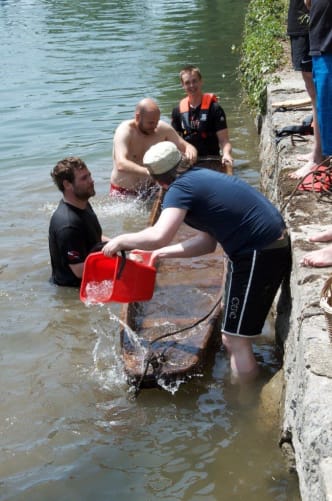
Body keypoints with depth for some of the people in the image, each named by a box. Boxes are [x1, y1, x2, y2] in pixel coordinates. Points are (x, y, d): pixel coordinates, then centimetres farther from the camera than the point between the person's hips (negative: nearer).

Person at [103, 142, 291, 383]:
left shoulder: (181, 188, -14)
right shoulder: (201, 176, 13)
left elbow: (158, 236, -29)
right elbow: (208, 242, 14)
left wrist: (120, 241, -13)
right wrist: (164, 253, 14)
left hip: (260, 255, -10)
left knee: (236, 341, 1)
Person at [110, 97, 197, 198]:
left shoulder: (163, 128, -7)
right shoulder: (125, 131, -21)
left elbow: (186, 146, 2)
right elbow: (121, 165, -36)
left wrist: (190, 150, -25)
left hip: (149, 189, 4)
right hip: (123, 192, -4)